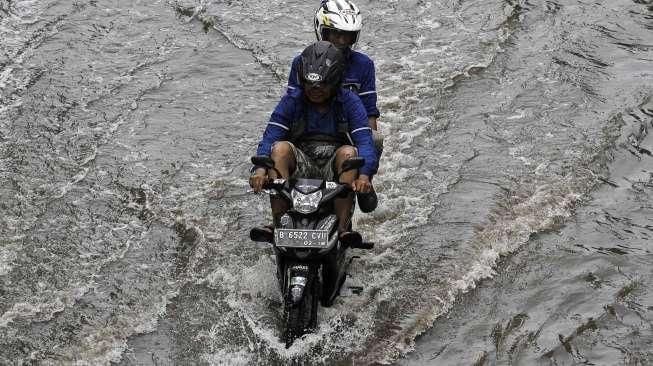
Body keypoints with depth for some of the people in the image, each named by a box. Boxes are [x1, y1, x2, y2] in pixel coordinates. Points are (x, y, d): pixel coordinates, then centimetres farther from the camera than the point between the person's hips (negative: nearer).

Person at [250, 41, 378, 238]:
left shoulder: (350, 102, -4)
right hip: (300, 166, 1)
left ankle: (343, 227, -33)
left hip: (334, 169, -1)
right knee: (280, 148, -27)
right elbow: (270, 137, -11)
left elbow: (365, 141, -16)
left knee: (348, 152, -32)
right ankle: (278, 223, -30)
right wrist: (260, 169, -32)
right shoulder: (292, 100, -1)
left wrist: (364, 175, -36)